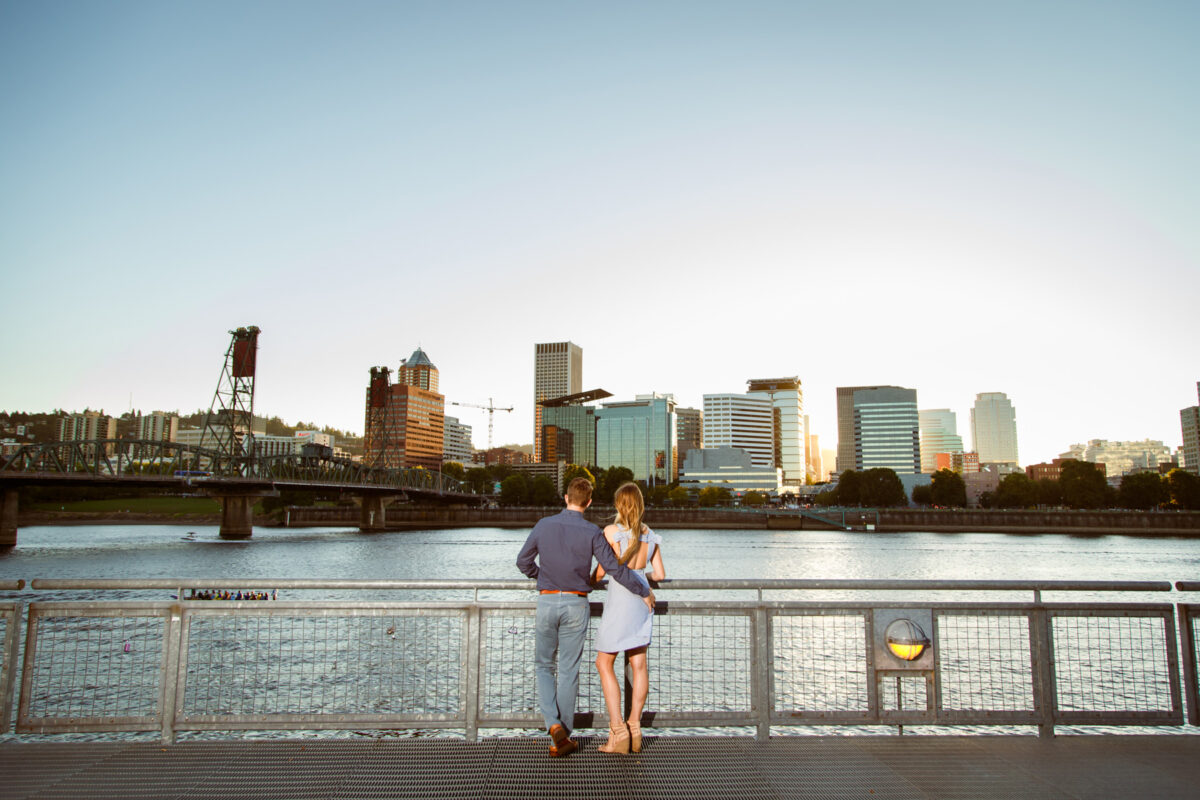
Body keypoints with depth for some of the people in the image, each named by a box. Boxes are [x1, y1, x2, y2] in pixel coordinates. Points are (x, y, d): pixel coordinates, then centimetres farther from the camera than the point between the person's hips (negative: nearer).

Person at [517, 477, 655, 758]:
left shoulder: (544, 525, -2)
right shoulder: (592, 533, -7)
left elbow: (523, 561, 6)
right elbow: (616, 569, -7)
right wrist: (645, 592, 6)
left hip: (547, 601, 1)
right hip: (576, 605, -1)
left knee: (543, 666, 16)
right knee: (568, 671, 8)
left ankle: (553, 724, -3)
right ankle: (562, 738, 14)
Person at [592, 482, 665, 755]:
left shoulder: (612, 531, -8)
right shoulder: (651, 535, 8)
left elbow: (601, 570, -5)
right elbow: (660, 574, 12)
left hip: (619, 597, -6)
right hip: (642, 596, 6)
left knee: (604, 662, 2)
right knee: (638, 664, 9)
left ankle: (618, 732, -3)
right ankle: (634, 727, 12)